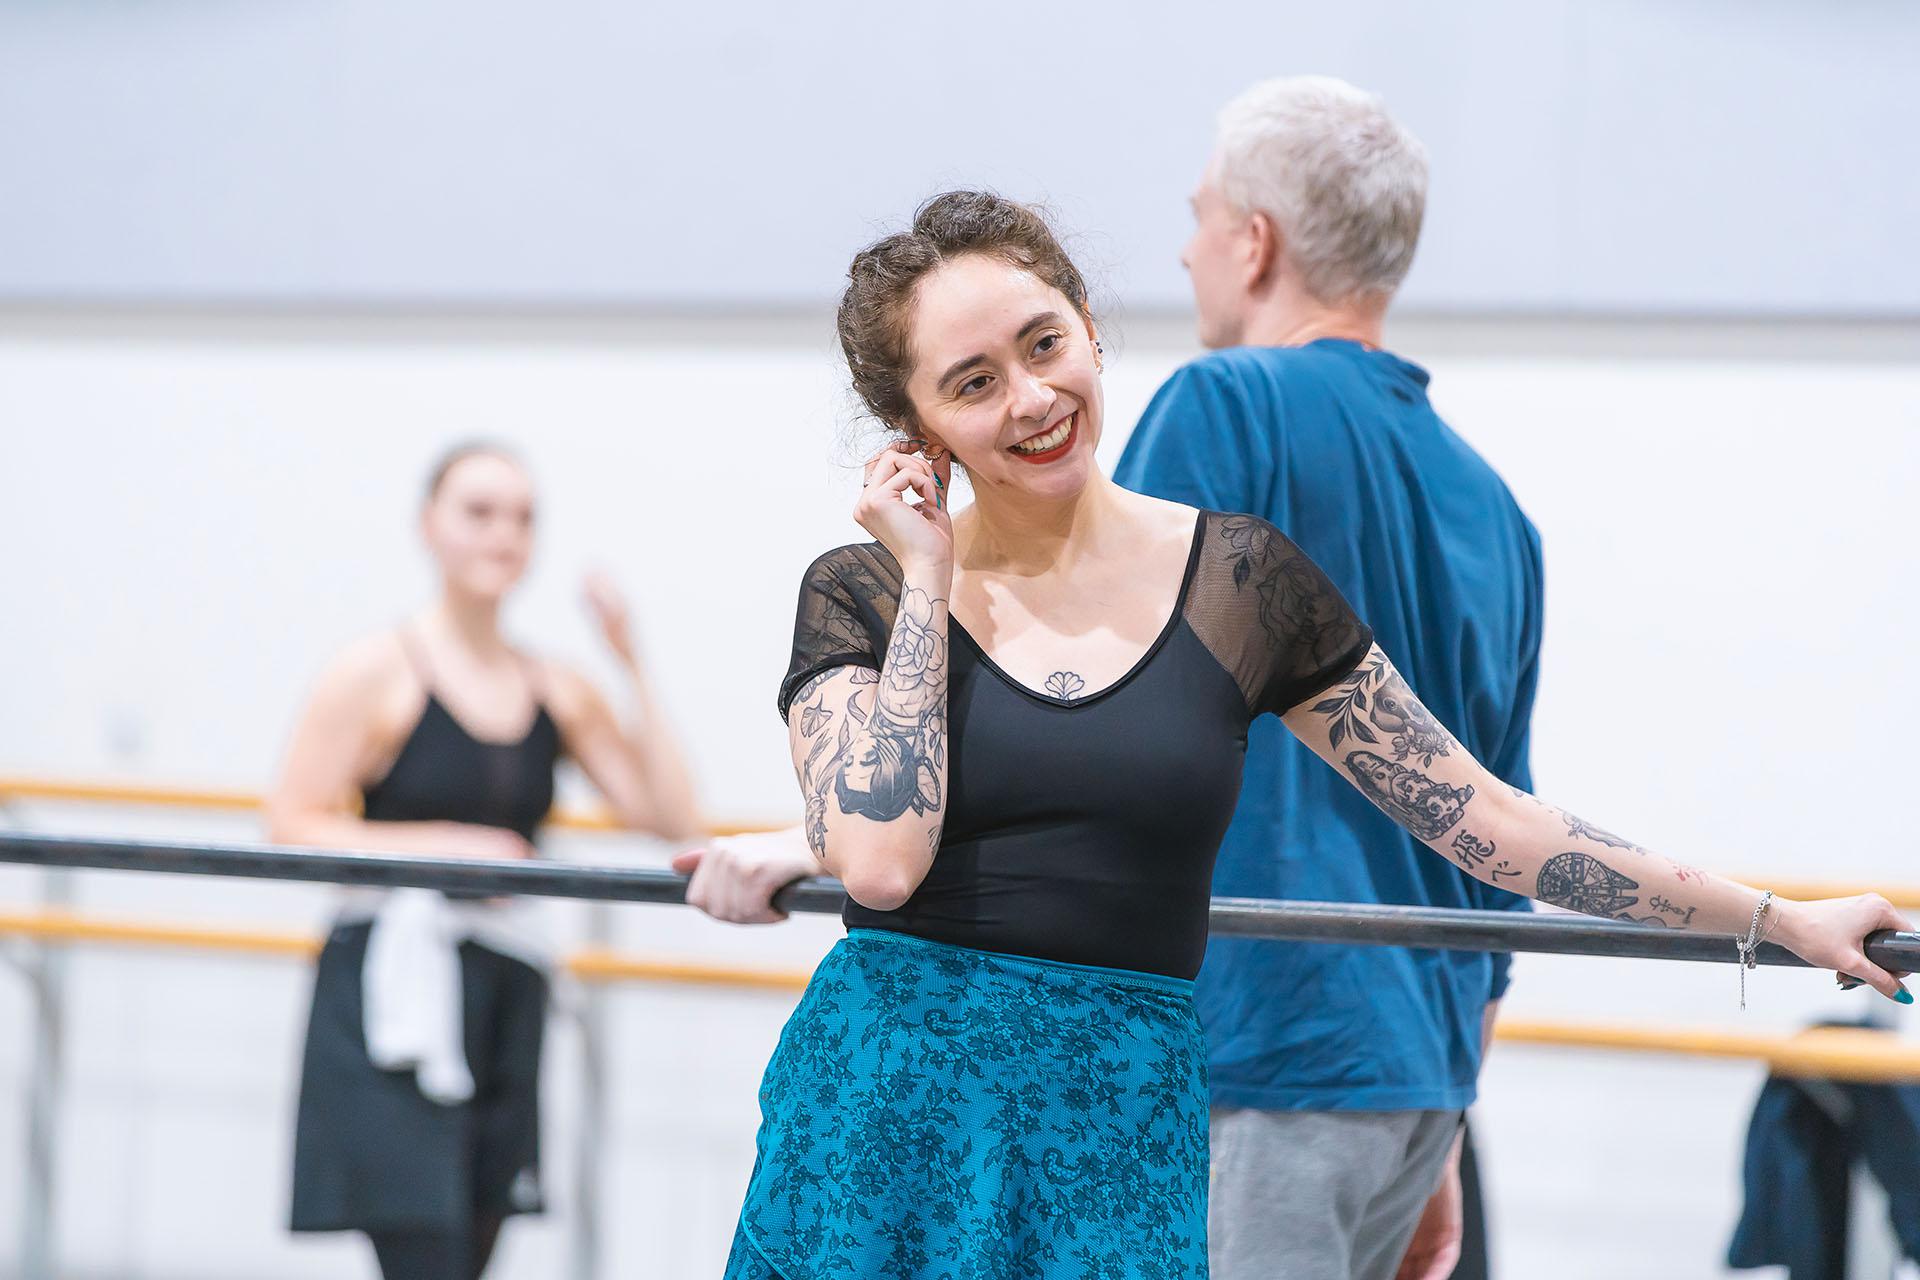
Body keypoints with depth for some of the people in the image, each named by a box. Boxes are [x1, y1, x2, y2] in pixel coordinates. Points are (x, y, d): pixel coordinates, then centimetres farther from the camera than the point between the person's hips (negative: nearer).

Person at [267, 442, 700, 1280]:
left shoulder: (555, 690, 11)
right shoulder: (383, 670, -2)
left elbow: (671, 817, 4)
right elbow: (291, 824, -5)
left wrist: (632, 666, 0)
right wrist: (441, 848, -15)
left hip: (503, 998, 6)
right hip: (395, 990, -5)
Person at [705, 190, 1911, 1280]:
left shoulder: (1242, 581, 4)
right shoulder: (864, 594, 2)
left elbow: (1483, 817, 7)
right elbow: (878, 861, -14)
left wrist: (1778, 918, 6)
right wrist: (928, 582, -6)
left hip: (1127, 1134, 1)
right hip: (886, 1108, -1)